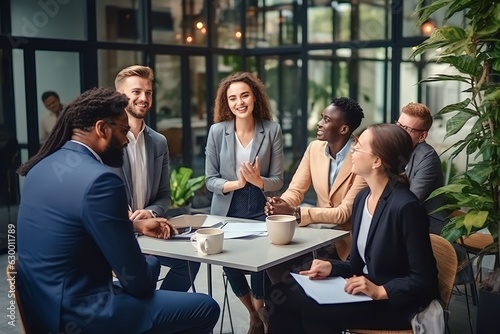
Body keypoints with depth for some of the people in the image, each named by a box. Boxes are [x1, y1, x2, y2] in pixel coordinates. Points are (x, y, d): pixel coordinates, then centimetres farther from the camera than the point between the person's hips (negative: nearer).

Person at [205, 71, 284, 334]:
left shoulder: (272, 130, -7)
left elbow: (278, 181, -6)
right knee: (230, 265, 0)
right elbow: (210, 180, -5)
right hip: (227, 212, 1)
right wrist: (237, 183, -23)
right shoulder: (217, 131, -6)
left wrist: (258, 181, -27)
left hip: (261, 211, -1)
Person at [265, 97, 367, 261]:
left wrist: (295, 212, -28)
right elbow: (296, 189, 2)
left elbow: (344, 213, -20)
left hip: (346, 240, -5)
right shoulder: (314, 148, 1)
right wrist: (281, 204, -22)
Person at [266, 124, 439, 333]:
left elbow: (423, 280, -17)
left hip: (397, 304, -7)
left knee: (315, 311, -27)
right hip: (365, 294, 7)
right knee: (280, 295, -10)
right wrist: (332, 267, -5)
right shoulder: (362, 198, 6)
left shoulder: (406, 206, -20)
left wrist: (379, 291, -26)